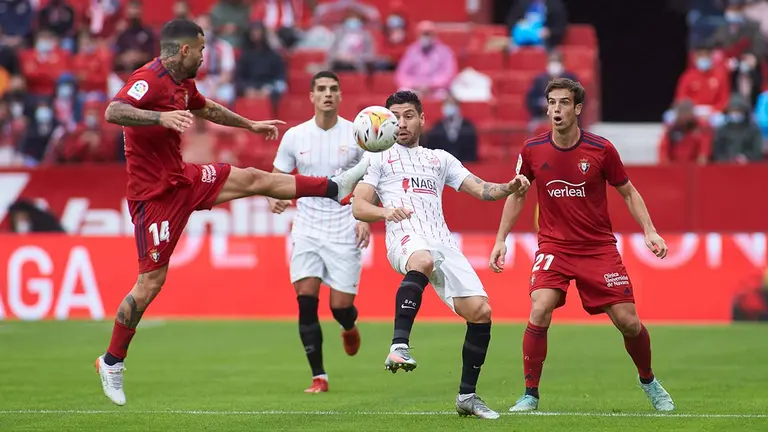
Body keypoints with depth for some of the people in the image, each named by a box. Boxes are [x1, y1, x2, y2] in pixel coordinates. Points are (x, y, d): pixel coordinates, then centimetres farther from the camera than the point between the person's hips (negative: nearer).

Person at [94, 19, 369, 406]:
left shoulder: (183, 84, 9)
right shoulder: (149, 80, -21)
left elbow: (207, 110, 31)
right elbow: (112, 112, -38)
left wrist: (251, 125, 40)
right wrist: (160, 117, -50)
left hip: (181, 179, 9)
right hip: (154, 193, -9)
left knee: (253, 179, 11)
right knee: (150, 282, -6)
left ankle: (335, 188, 25)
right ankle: (111, 363, 6)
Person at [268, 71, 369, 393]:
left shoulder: (356, 134, -2)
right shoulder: (294, 136, 2)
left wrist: (365, 219, -8)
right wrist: (274, 198, -11)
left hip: (344, 232, -1)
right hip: (307, 230, 1)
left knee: (341, 306, -4)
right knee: (306, 300, -12)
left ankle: (349, 327, 35)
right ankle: (318, 377, -4)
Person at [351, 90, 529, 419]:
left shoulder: (440, 158, 29)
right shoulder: (379, 158, 18)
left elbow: (479, 189, 22)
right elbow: (358, 207, 9)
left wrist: (509, 188, 0)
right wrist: (386, 211, -14)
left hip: (443, 243, 5)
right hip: (406, 240, -5)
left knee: (480, 310, -9)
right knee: (422, 261, -43)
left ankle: (467, 396, 2)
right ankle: (399, 346, -50)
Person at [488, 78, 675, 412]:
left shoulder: (601, 149, -9)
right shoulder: (533, 150, -5)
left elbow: (628, 192, 4)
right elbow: (517, 194, 11)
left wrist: (650, 231, -7)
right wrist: (501, 240, 6)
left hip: (599, 247, 0)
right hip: (553, 246, 0)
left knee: (627, 321, -3)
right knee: (539, 312, -22)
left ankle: (649, 382, 26)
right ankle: (530, 395, -8)